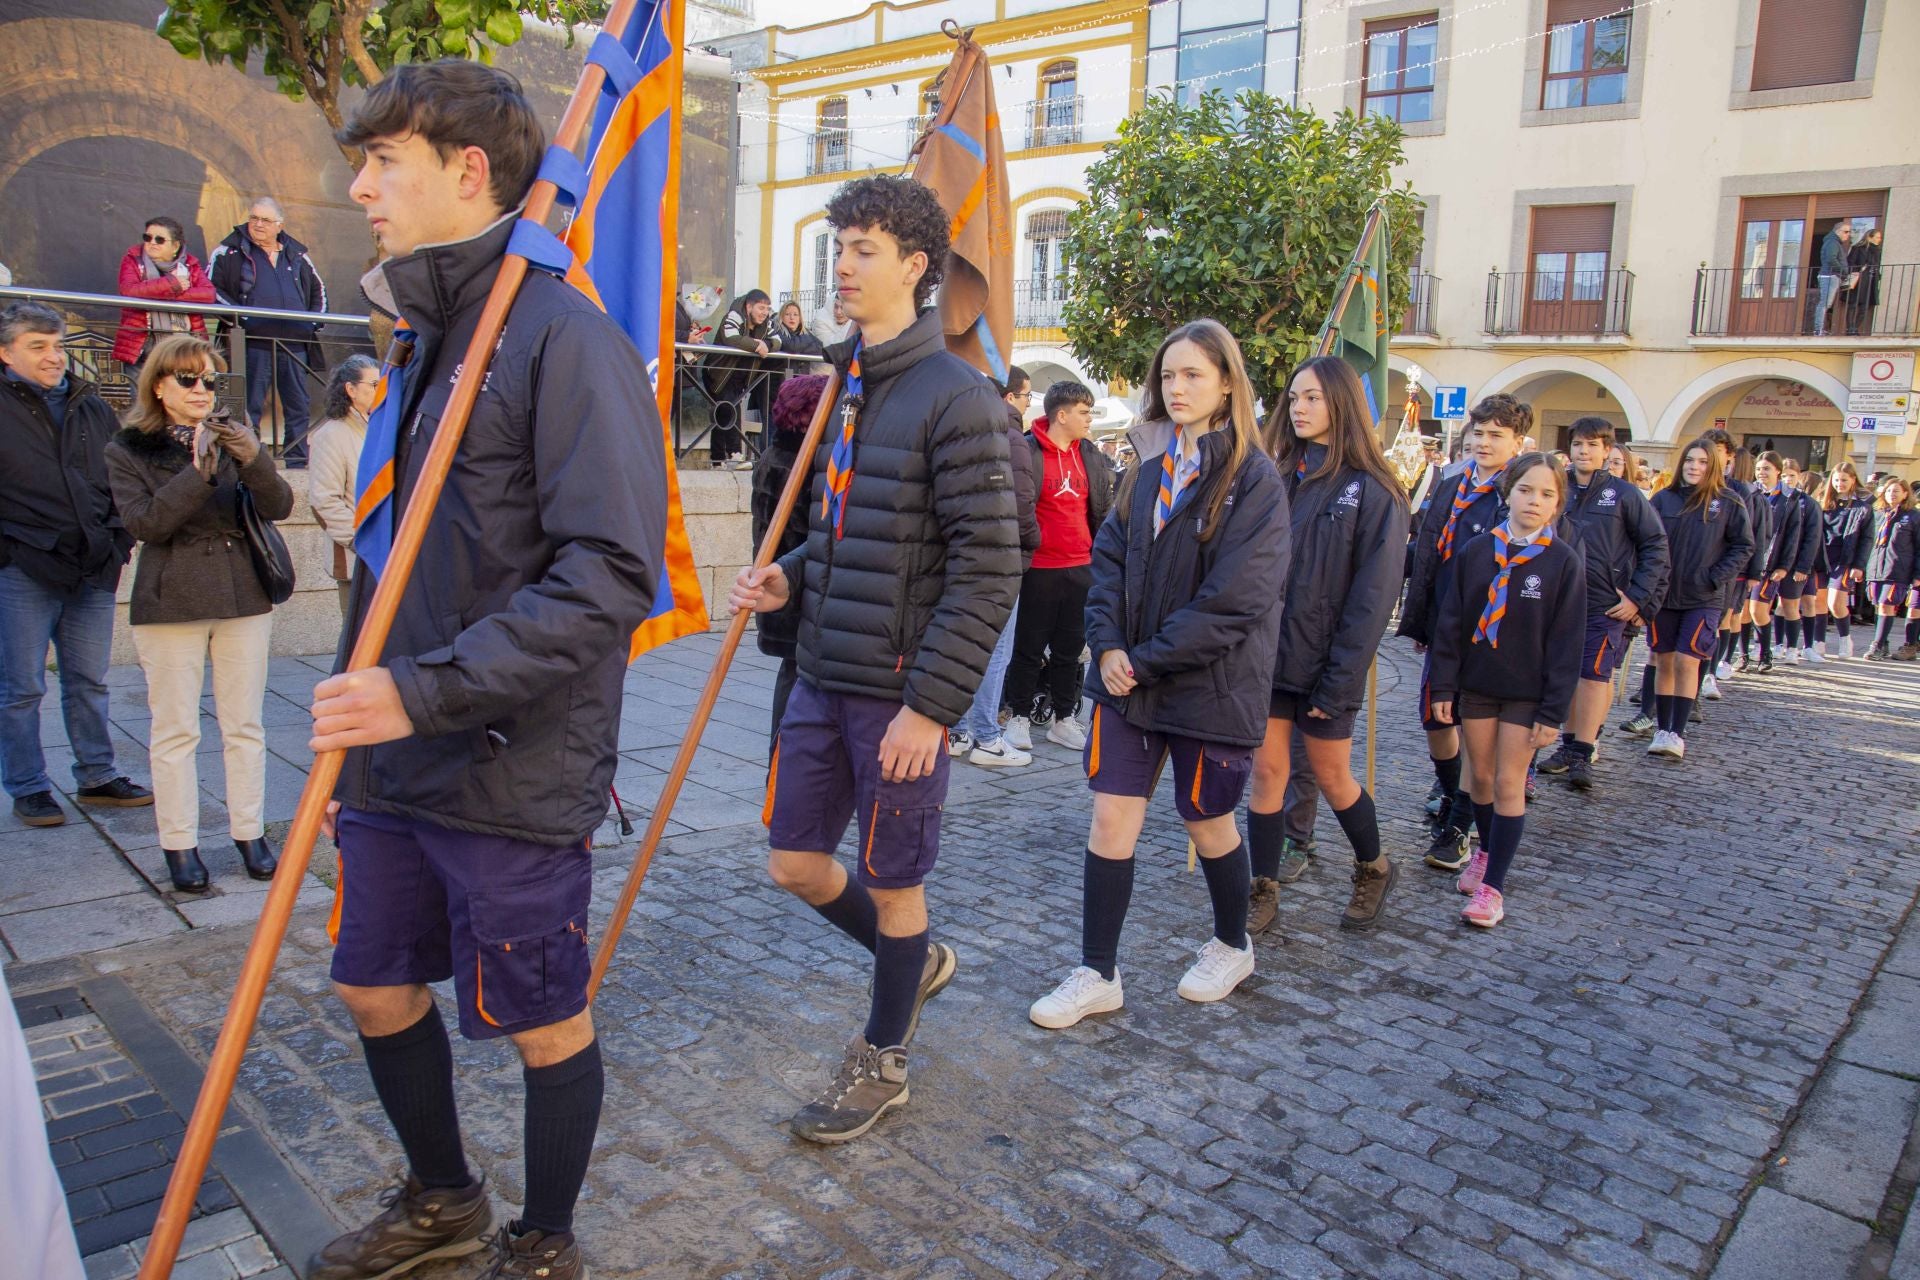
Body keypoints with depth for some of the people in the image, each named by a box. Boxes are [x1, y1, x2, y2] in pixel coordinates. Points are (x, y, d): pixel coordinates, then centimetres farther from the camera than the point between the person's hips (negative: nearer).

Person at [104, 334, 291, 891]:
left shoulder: (232, 436, 8)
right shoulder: (128, 450, 2)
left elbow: (279, 507, -3)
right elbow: (143, 522, -12)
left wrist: (254, 460, -21)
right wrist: (197, 473, -22)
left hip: (243, 595, 2)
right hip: (170, 603, -2)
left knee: (244, 724, 7)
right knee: (175, 730, 3)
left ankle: (250, 833, 17)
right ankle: (180, 845, 12)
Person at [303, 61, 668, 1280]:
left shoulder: (564, 337, -15)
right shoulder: (424, 336, 13)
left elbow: (611, 574, -24)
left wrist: (432, 690, -27)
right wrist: (357, 731, 20)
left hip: (514, 776, -9)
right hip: (396, 765, 9)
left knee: (545, 1025, 9)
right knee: (377, 988, 20)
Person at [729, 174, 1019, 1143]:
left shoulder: (953, 396, -14)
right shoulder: (843, 383, 12)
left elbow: (988, 567, -18)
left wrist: (932, 703, -20)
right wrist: (788, 578, 2)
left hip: (900, 689, -8)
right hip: (823, 674, 8)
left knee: (891, 882, 9)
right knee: (795, 861, 14)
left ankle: (881, 1060, 31)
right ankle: (916, 961, 40)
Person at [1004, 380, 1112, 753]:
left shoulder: (1090, 455, 9)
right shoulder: (1029, 451, -10)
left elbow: (1103, 508, 16)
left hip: (1081, 568, 6)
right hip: (1041, 569, -5)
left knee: (1070, 648, 12)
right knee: (1030, 648, 5)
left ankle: (1064, 719, 23)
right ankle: (1019, 717, 17)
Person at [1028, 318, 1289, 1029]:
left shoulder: (1253, 477, -12)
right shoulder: (1150, 466, 7)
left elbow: (1235, 598, -19)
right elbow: (1109, 558, 6)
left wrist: (1148, 660, -17)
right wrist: (1108, 644, -9)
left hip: (1210, 683, -4)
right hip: (1128, 675, 5)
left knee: (1207, 820, 14)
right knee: (1111, 818, 3)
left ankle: (1232, 946, 40)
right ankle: (1097, 975, 16)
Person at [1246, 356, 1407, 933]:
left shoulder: (1373, 491, -8)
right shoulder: (1278, 477, 6)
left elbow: (1373, 597, -12)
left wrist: (1337, 684, -16)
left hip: (1323, 664, -4)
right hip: (1265, 653, 4)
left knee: (1331, 777, 10)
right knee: (1267, 770, 6)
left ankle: (1373, 870, 36)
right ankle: (1263, 891, 18)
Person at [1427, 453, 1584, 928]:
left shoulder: (1564, 562, -8)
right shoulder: (1475, 552, -2)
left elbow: (1566, 640, -7)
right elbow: (1450, 622, 1)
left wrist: (1553, 711, -9)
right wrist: (1443, 686, -2)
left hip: (1527, 692, -2)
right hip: (1476, 684, 2)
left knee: (1509, 783, 1)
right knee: (1481, 777, 12)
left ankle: (1493, 885, 8)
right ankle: (1485, 851, 36)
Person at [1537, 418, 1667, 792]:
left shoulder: (1625, 495, -4)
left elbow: (1656, 546, -1)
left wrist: (1638, 597, -7)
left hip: (1607, 603, -3)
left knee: (1594, 673, -7)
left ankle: (1583, 756, -3)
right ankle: (1569, 745, 22)